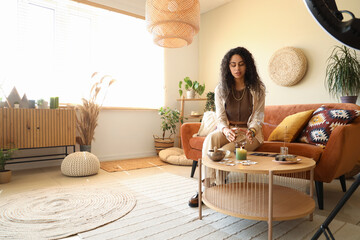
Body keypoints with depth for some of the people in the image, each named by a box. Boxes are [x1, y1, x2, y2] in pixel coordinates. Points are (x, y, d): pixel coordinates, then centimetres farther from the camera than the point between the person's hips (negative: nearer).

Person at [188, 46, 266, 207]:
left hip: (249, 132, -1)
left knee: (224, 152, -31)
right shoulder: (221, 89, 2)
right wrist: (226, 130, -25)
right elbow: (220, 117, -2)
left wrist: (251, 131, -25)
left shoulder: (257, 88, -2)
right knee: (210, 139, -33)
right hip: (226, 130, 2)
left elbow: (258, 116, -3)